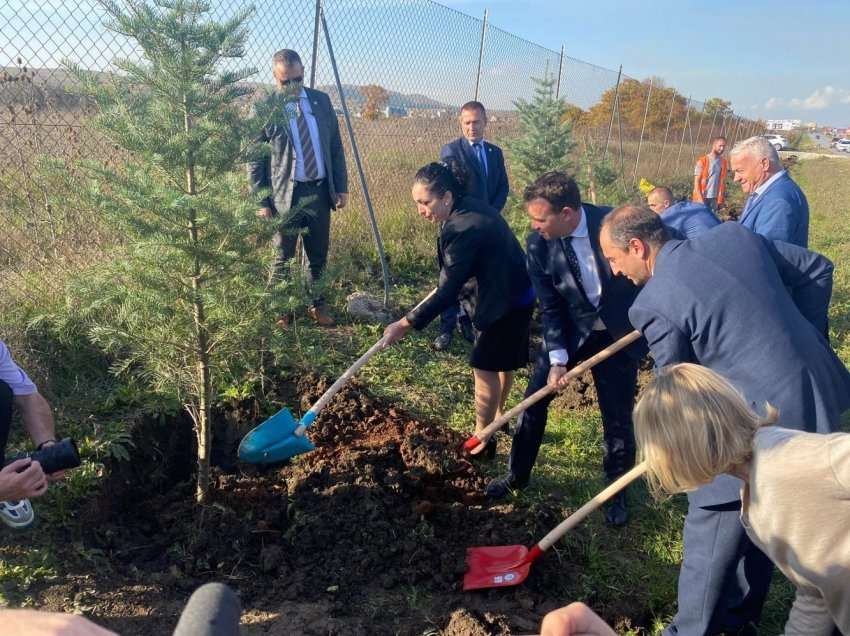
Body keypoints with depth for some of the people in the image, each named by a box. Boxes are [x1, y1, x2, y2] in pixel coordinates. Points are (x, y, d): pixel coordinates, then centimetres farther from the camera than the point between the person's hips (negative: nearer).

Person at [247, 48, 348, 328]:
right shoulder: (264, 109, -7)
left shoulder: (321, 100, 5)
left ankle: (317, 305, 30)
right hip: (285, 194, -4)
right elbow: (254, 159, -5)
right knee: (283, 258, 9)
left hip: (320, 190, 4)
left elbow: (335, 146, 9)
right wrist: (261, 202, -9)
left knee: (319, 256, 14)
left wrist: (341, 187, 4)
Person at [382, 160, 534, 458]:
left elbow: (447, 292, -28)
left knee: (485, 367, 0)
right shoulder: (468, 207, -2)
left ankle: (482, 440, 12)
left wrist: (405, 324, -26)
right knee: (501, 363, 24)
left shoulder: (463, 228, -30)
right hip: (511, 294, 10)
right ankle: (497, 417, 42)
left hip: (505, 302, -10)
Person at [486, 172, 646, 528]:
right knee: (534, 400, 2)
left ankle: (617, 491, 29)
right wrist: (557, 358, -17)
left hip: (620, 334, -1)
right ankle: (517, 475, 25)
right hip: (569, 331, 1)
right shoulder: (538, 245, -17)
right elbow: (550, 308, -10)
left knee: (618, 416, 6)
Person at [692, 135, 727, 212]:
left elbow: (723, 182, 10)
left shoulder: (724, 162, 7)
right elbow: (696, 181, -9)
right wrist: (700, 198, -17)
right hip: (702, 198, -4)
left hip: (714, 198, 4)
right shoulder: (702, 161, -7)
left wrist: (721, 199, 5)